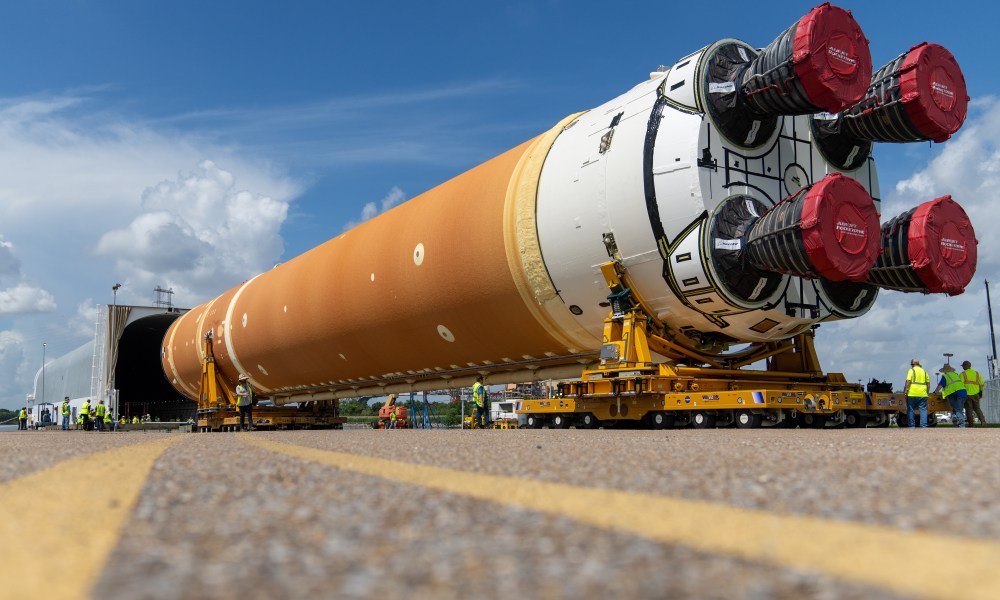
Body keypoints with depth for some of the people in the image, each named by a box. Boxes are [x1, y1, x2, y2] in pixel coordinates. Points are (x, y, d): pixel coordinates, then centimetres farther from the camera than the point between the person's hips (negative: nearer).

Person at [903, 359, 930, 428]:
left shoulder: (911, 370, 0)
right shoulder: (924, 371, 16)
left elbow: (908, 381, -11)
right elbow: (928, 383, 14)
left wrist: (906, 390, -10)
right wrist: (927, 392, 20)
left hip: (912, 393, -4)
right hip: (922, 394, 4)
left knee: (910, 409, 4)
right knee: (923, 409, 4)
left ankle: (912, 425, 5)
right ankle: (924, 425, -3)